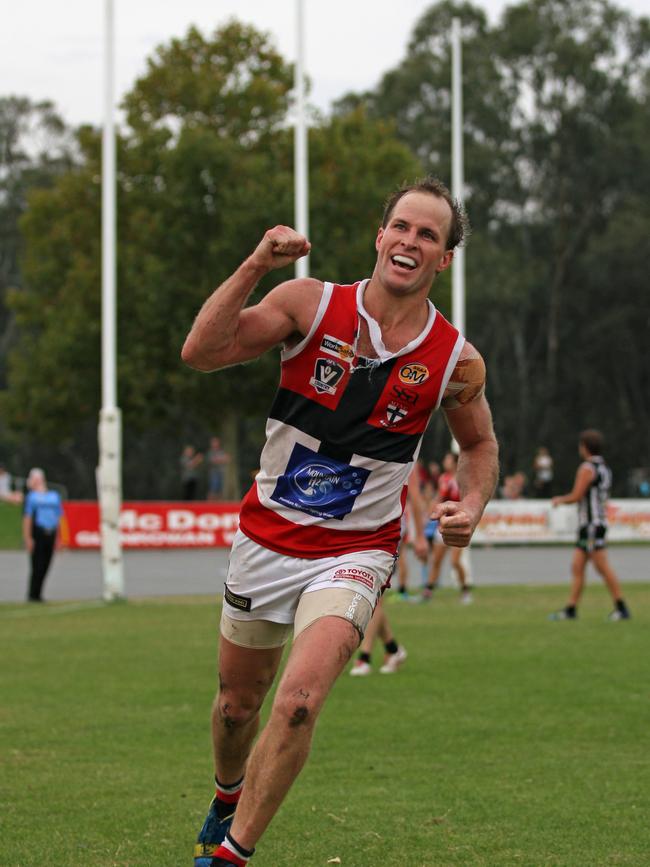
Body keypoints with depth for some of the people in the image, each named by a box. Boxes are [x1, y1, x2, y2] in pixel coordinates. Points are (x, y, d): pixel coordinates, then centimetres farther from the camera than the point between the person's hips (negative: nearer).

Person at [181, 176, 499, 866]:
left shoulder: (457, 361, -6)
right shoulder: (311, 303, -9)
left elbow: (480, 444, 13)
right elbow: (201, 352, -18)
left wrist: (472, 506, -6)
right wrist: (254, 267, -27)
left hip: (356, 552, -1)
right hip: (267, 537, 2)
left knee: (299, 700, -24)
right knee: (238, 703, 16)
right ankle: (228, 798, 49)